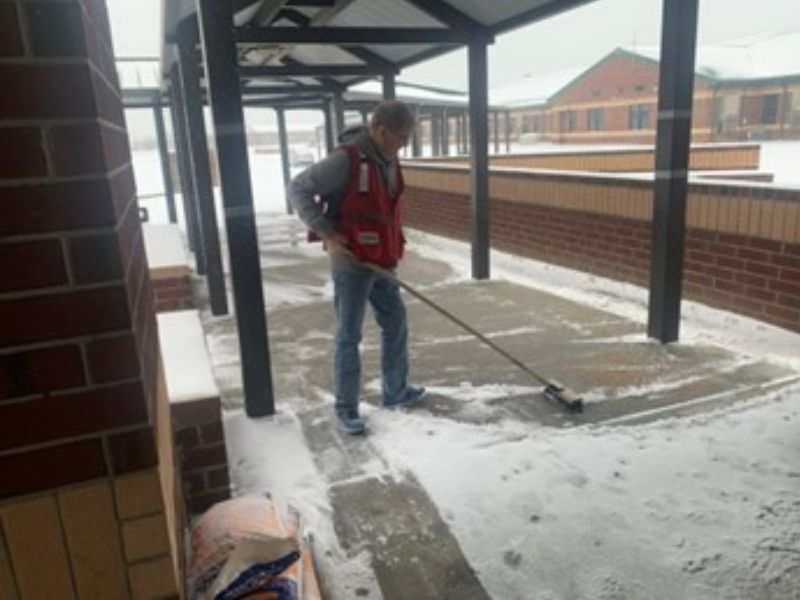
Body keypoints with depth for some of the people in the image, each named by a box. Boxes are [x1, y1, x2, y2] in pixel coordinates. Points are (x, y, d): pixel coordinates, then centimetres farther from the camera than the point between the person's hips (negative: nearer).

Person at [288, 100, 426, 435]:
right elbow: (298, 189, -16)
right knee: (349, 336, 1)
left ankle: (395, 392, 33)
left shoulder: (389, 160, 6)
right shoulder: (346, 159, -19)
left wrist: (394, 248, 12)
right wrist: (327, 234, -21)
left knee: (395, 324, 16)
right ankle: (346, 408, 14)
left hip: (381, 262, 8)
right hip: (351, 262, -8)